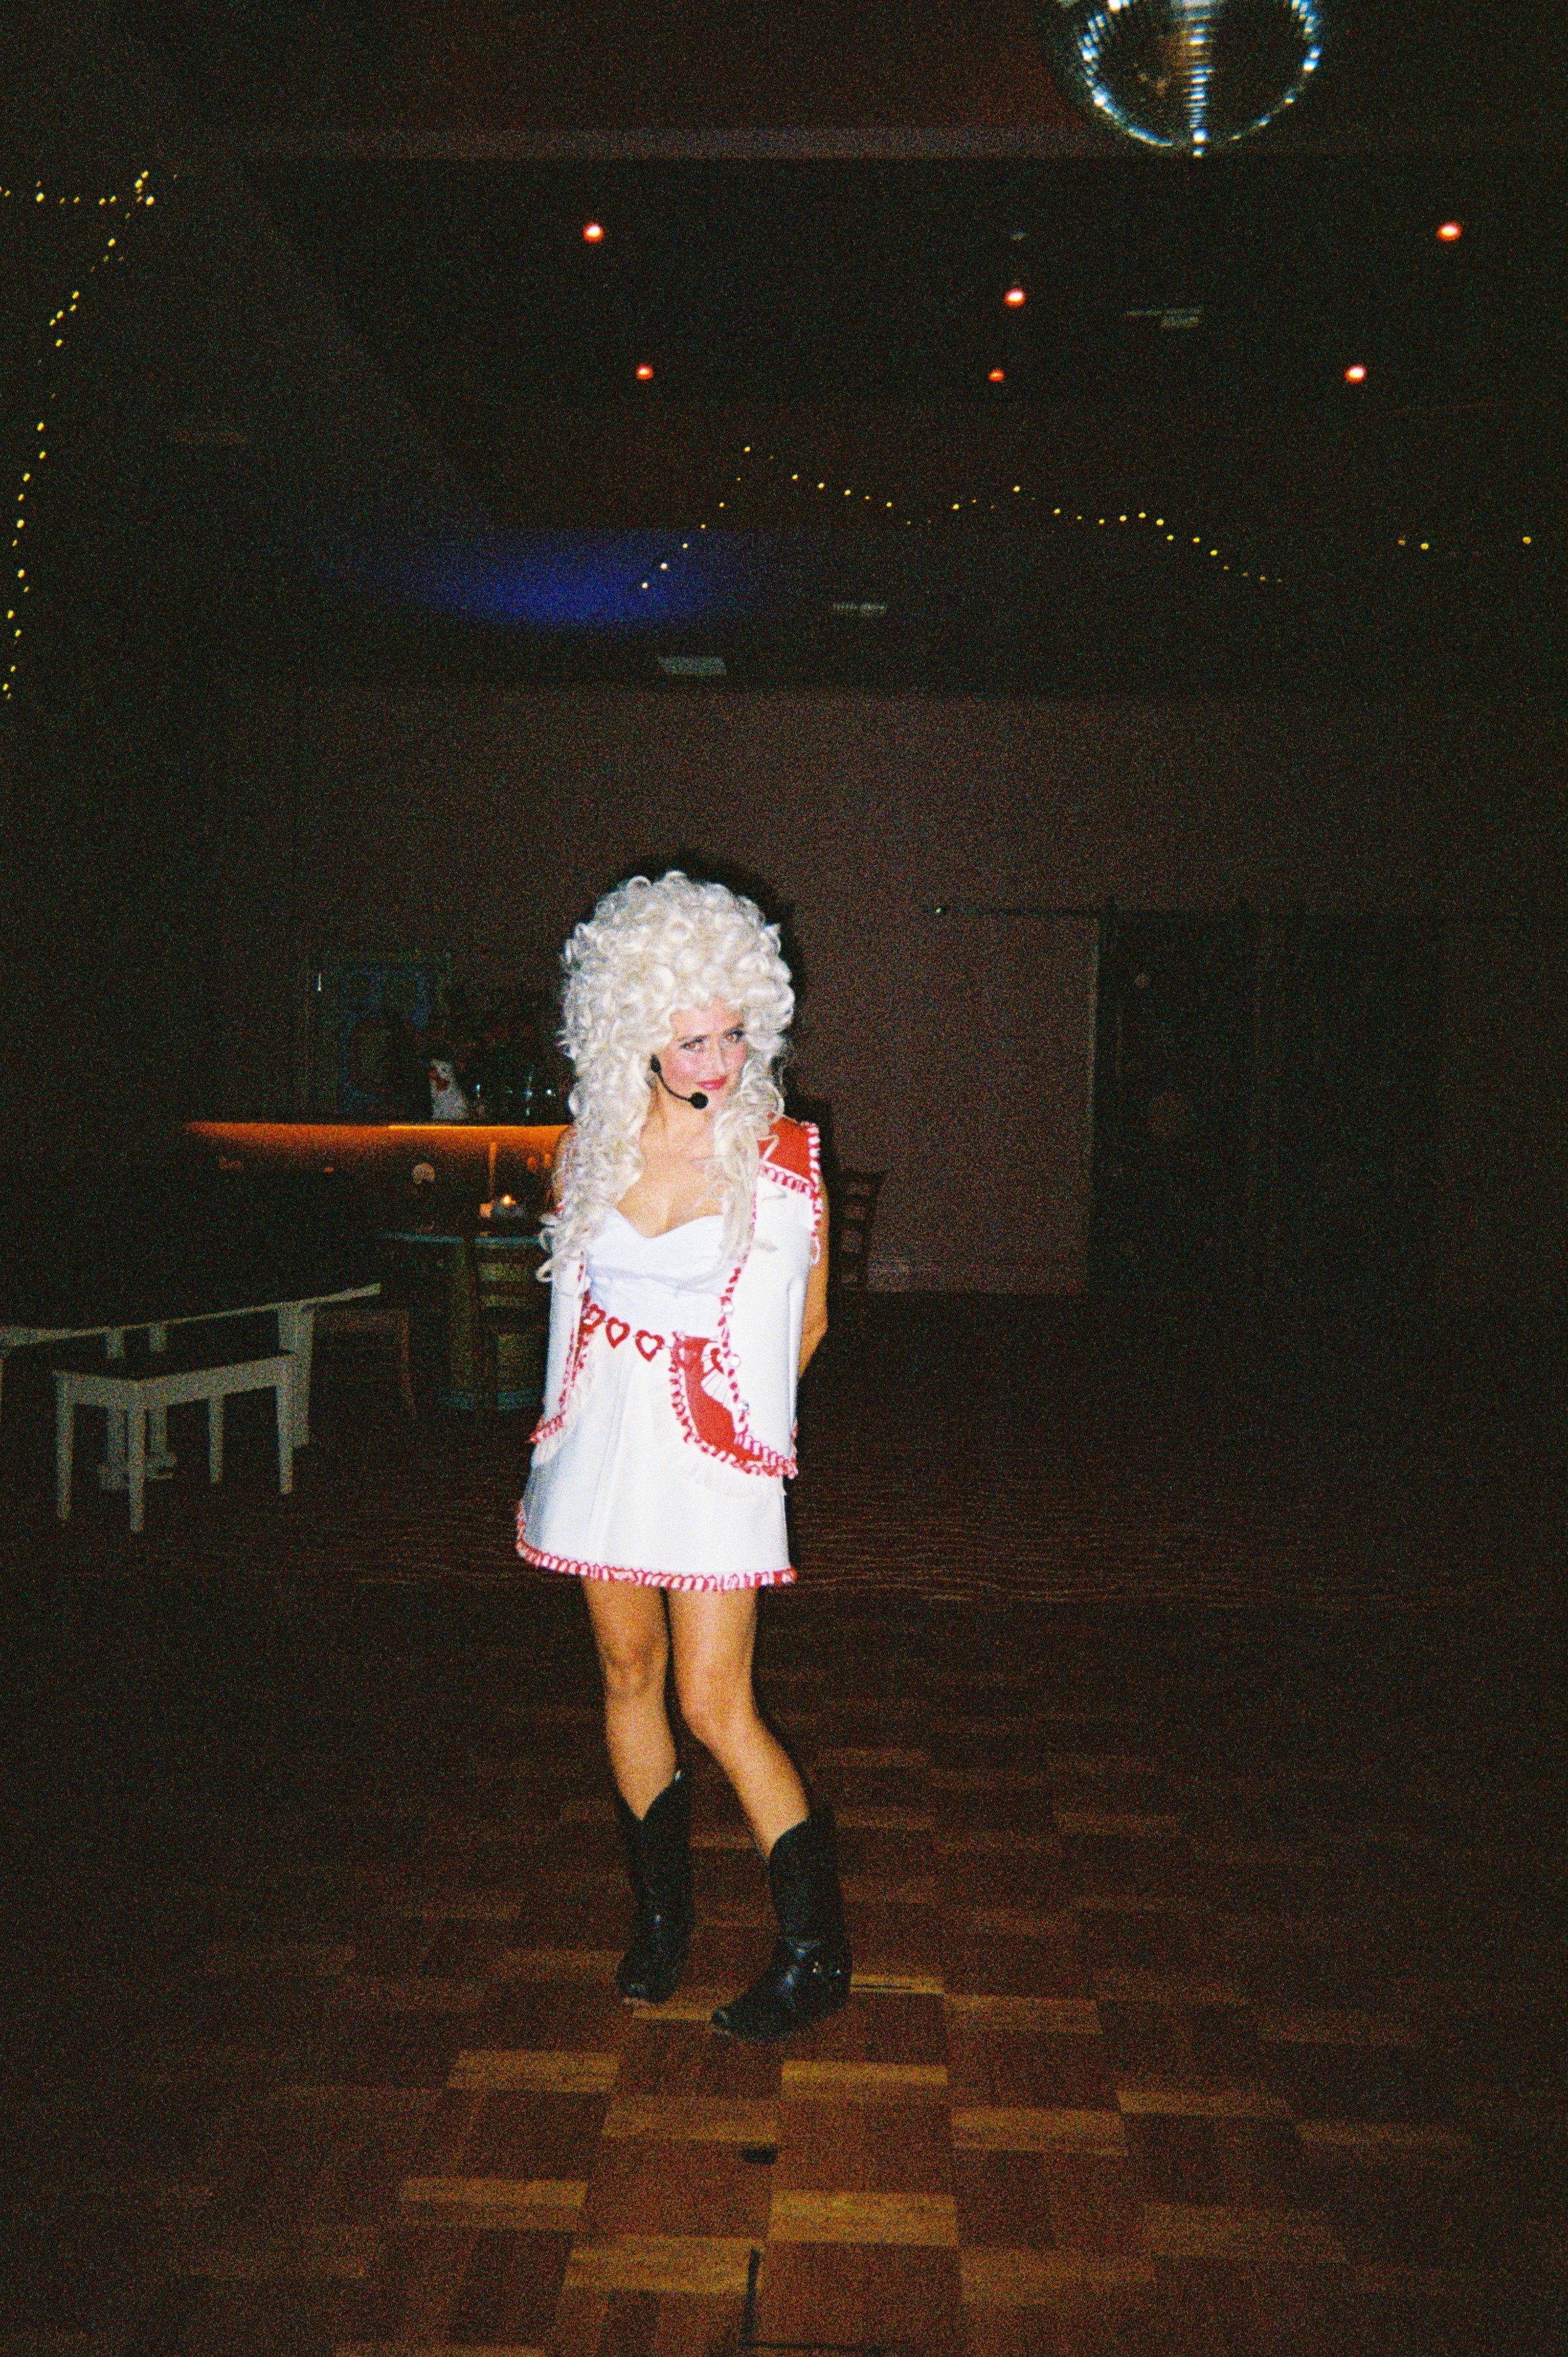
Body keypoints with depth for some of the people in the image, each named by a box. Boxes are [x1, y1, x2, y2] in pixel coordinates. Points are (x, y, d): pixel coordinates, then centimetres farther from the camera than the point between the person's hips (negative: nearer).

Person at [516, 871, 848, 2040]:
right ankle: (662, 1911, 32)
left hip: (715, 1457, -4)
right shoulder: (591, 1147, -1)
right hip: (606, 1441, 4)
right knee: (629, 1671, 13)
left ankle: (817, 1951, 9)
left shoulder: (782, 1155, -10)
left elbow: (806, 1318, 3)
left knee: (716, 1704, -5)